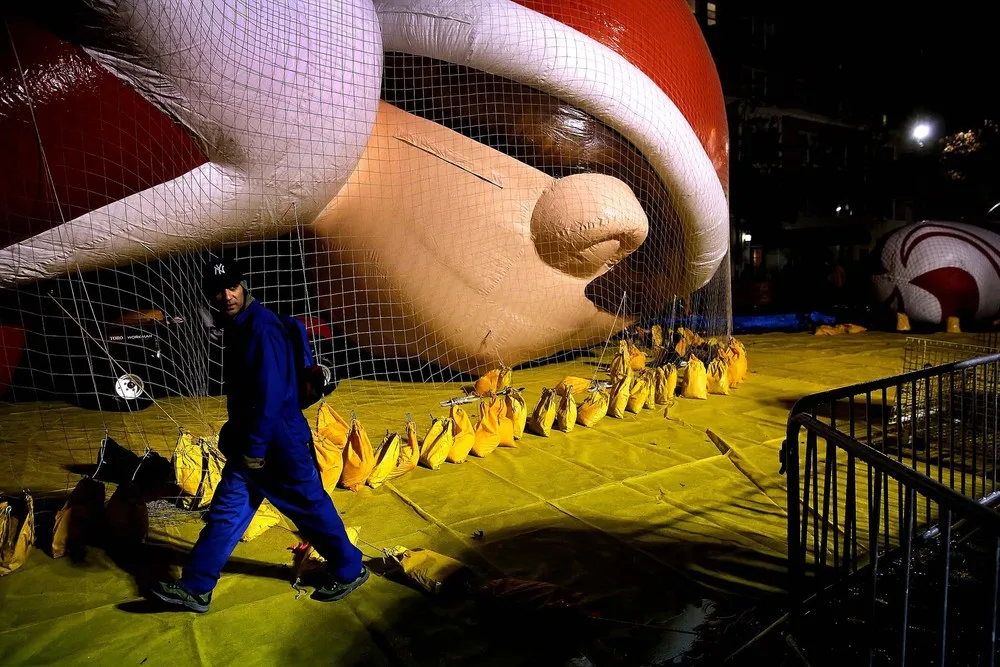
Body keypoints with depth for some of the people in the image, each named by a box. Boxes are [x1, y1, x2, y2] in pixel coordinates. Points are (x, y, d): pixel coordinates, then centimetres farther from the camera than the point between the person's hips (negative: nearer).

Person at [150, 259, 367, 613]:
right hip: (251, 442, 9)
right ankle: (195, 587, 25)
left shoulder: (261, 326, -20)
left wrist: (254, 448, -20)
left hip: (279, 442, -9)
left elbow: (271, 393, -24)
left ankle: (349, 570, 22)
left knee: (310, 507, 4)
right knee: (226, 510, 13)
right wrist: (235, 433, 22)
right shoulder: (237, 327, 11)